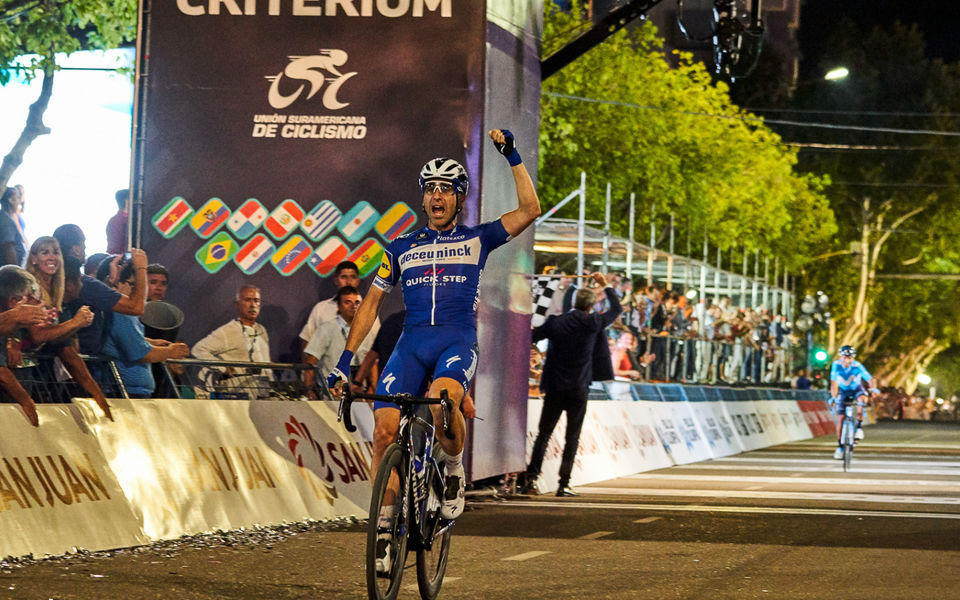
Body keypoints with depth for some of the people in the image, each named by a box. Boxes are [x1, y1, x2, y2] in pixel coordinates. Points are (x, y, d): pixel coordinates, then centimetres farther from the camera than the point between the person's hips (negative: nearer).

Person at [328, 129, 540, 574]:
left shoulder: (476, 240, 12)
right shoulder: (401, 249, 17)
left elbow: (529, 210, 1)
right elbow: (370, 303, 19)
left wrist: (512, 157, -3)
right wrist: (346, 357, 11)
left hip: (458, 343, -3)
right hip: (411, 344, 3)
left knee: (441, 401, -36)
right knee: (385, 428, -16)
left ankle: (454, 470, -8)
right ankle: (384, 526, -5)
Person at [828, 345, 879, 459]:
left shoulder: (857, 366, -27)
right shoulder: (836, 365, -24)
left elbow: (870, 378, -31)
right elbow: (834, 383, -25)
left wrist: (873, 388, -50)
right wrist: (834, 397, -37)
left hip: (856, 389, -1)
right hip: (843, 391, 1)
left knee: (861, 398, -36)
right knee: (841, 417, -9)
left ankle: (859, 427, -25)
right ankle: (840, 446, 3)